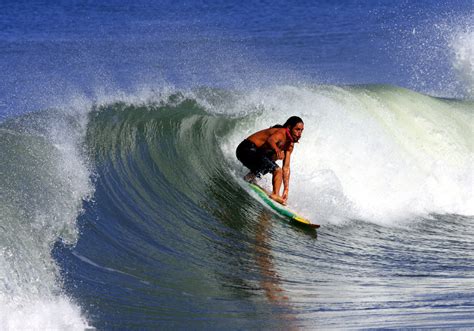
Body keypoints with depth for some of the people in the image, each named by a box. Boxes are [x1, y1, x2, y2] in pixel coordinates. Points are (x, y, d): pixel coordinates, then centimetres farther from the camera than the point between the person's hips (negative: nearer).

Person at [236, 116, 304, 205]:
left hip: (256, 153, 10)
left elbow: (286, 168, 10)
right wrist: (277, 150, -62)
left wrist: (286, 189, 4)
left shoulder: (290, 145, 10)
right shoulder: (282, 133, -17)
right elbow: (270, 140, -41)